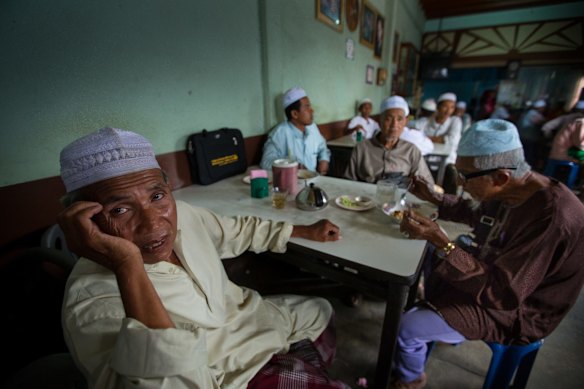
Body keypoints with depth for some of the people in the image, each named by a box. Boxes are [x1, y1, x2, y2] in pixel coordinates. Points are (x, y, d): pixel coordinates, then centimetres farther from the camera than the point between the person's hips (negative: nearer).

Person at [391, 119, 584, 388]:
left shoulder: (550, 217, -36)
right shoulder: (507, 191, -11)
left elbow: (502, 294, -35)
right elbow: (475, 213, 12)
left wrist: (441, 242, -41)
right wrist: (433, 197, 3)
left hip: (514, 309, -8)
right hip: (495, 271, 9)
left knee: (407, 327, -14)